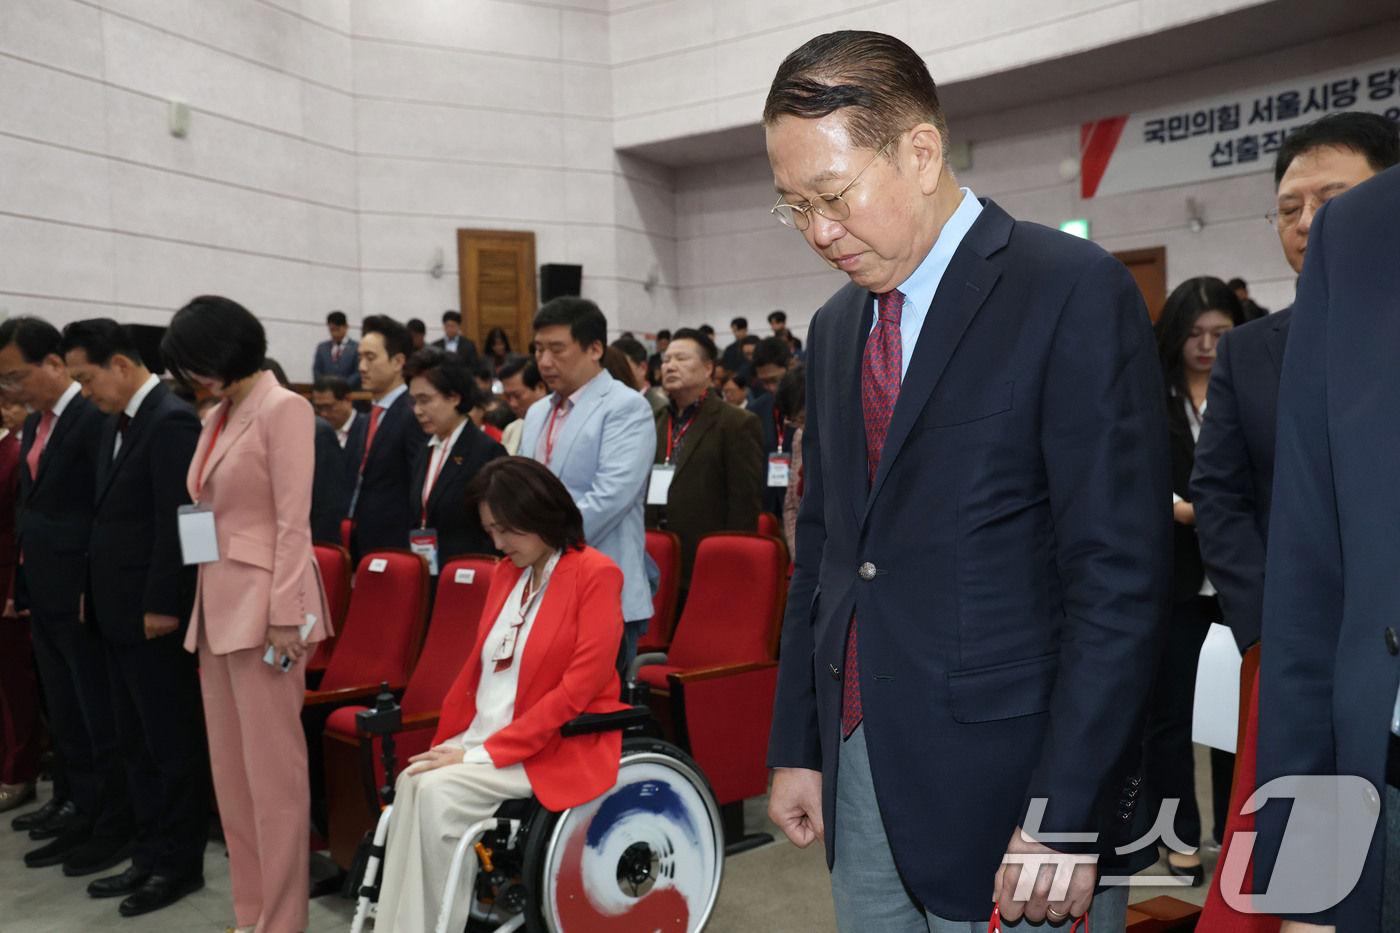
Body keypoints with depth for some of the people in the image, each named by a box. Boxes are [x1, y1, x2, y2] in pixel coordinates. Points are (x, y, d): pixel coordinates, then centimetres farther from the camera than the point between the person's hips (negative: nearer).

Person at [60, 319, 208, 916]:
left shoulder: (171, 421, -16)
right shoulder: (116, 421, 13)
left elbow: (176, 521, -20)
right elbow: (111, 513, 17)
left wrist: (162, 605, -19)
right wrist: (95, 592, 13)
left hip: (155, 614, -9)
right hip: (119, 611, 10)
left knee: (171, 741, 2)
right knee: (136, 742, 16)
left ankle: (180, 863, 15)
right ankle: (149, 854, 27)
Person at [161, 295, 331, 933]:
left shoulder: (282, 409, -7)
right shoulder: (217, 419, 16)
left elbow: (293, 521, -14)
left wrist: (283, 617, -18)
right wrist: (202, 613, 13)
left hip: (261, 606, -8)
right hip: (219, 605, 9)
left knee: (272, 769, -2)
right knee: (230, 770, 12)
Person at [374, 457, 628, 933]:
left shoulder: (596, 575, -10)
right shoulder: (505, 573, 13)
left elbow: (578, 688, -16)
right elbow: (478, 665, 16)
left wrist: (484, 753, -18)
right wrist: (445, 742, 0)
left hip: (559, 747, -6)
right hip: (481, 735, 6)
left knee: (438, 791, -26)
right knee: (411, 783, -21)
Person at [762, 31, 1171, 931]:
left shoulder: (1076, 291, -11)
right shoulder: (836, 326, 10)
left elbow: (1123, 575, -15)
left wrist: (1066, 814, -17)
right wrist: (798, 746, 11)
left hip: (1003, 787, -6)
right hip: (858, 774, 6)